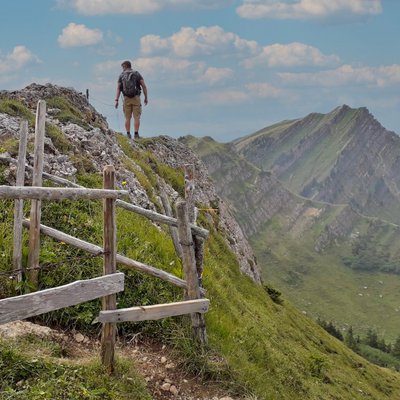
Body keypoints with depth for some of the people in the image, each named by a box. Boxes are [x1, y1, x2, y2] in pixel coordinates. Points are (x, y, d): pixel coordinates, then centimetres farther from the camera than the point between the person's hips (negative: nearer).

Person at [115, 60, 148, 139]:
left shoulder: (121, 76, 7)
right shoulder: (137, 74, 6)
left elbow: (118, 89, -2)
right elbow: (144, 86, -1)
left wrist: (116, 100, -5)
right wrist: (146, 98, 5)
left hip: (126, 99, 1)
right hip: (136, 98, -1)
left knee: (127, 118, 6)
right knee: (136, 117, -1)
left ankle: (128, 135, 2)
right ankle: (136, 134, -8)